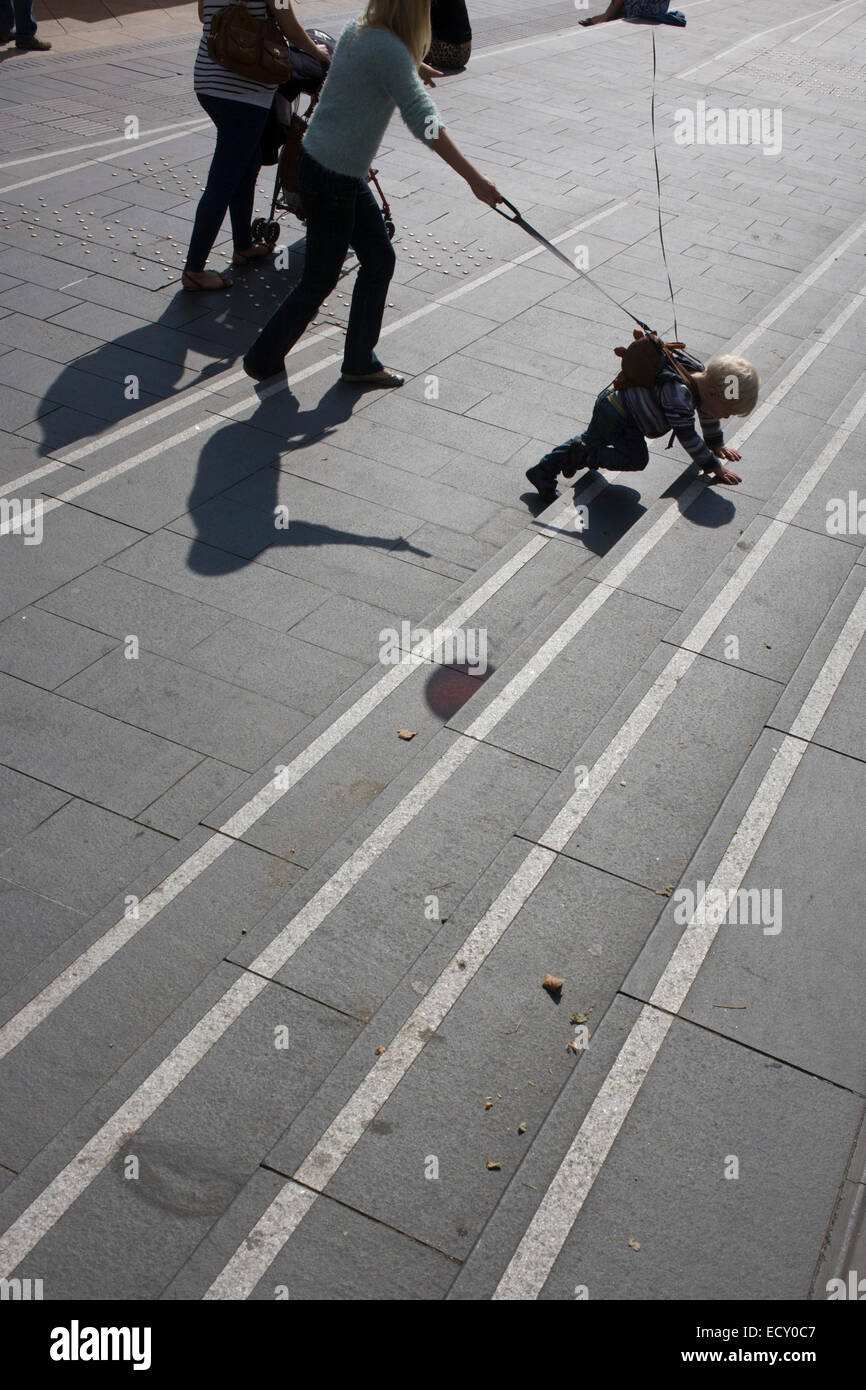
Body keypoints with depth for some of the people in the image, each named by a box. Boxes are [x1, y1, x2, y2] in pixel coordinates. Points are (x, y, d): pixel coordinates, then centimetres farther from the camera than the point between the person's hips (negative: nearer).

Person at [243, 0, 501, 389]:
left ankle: (360, 361, 25)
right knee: (320, 280, 4)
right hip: (331, 178, -9)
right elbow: (424, 123, -29)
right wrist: (474, 178, -32)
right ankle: (264, 358, 20)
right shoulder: (389, 51, -21)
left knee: (379, 258, 15)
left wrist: (412, 69, 45)